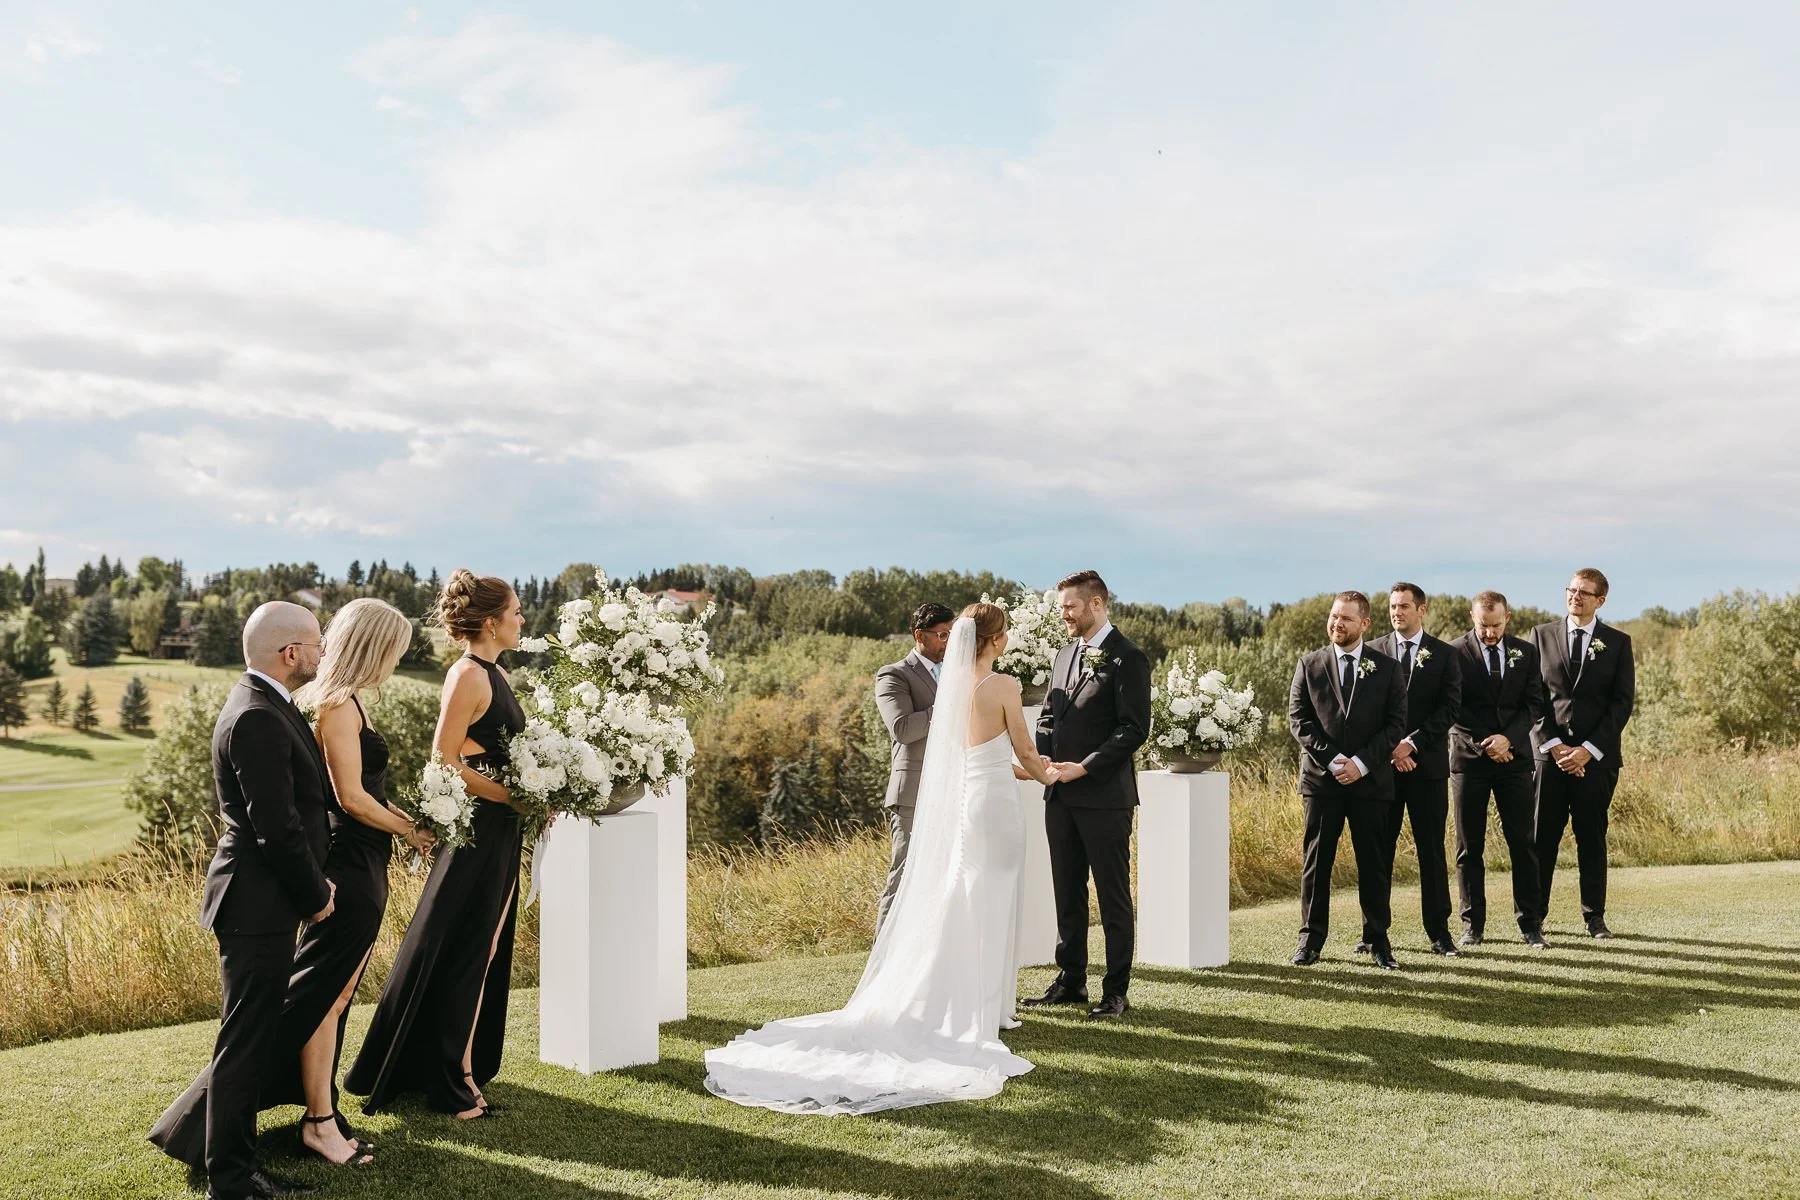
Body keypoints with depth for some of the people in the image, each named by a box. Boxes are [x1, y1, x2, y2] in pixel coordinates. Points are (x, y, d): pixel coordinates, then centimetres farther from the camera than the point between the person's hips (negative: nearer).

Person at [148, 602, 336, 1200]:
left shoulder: (264, 704, 12)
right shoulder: (257, 719, -22)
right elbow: (277, 825, -23)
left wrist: (312, 884, 11)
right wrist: (315, 895, -11)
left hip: (265, 899, 10)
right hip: (259, 903, -10)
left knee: (256, 1035, 20)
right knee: (248, 1041, 1)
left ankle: (187, 1130, 35)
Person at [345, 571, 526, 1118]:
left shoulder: (495, 674, 12)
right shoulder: (468, 675, -16)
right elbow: (444, 761, -18)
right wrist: (516, 798, -17)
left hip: (499, 832, 9)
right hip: (478, 830, -9)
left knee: (487, 950, 16)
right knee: (462, 954, 1)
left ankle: (468, 1064, 29)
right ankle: (449, 1079, 12)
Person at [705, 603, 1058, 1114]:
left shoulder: (951, 684, 9)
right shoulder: (1003, 685, -12)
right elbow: (1024, 751, -2)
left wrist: (1028, 770, 31)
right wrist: (1047, 775, 20)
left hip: (956, 802, 6)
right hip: (994, 804, -6)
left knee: (951, 911, 12)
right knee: (986, 914, 2)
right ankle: (978, 1014, 9)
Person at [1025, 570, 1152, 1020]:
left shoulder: (1127, 658, -8)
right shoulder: (1064, 655, 15)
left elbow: (1134, 729, -13)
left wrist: (1084, 767, -18)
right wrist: (1042, 757, 0)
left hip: (1104, 796, -7)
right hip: (1061, 796, 7)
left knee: (1113, 897, 2)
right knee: (1067, 893, 13)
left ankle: (1116, 990, 10)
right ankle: (1070, 980, 23)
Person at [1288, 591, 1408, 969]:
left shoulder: (1387, 669, 4)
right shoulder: (1309, 665, 5)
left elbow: (1396, 724, 0)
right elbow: (1298, 719, 0)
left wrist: (1361, 763, -12)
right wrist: (1332, 760, -11)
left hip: (1370, 780, 0)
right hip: (1321, 778, 0)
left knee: (1374, 864, 5)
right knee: (1315, 861, 3)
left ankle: (1378, 940, 15)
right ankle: (1310, 939, 10)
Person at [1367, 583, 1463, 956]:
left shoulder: (1444, 654, 5)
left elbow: (1451, 706, -2)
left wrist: (1413, 742, -12)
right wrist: (1391, 746, -9)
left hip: (1428, 762, 0)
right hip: (1383, 764, 1)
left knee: (1432, 849, 3)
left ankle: (1438, 930, 10)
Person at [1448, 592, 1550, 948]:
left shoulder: (1526, 652, 7)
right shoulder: (1454, 652, -2)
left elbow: (1533, 703, 2)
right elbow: (1451, 708, -5)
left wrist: (1508, 738, -13)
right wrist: (1483, 745, -11)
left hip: (1514, 756, 2)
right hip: (1469, 758, -2)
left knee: (1523, 842, 1)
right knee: (1470, 847, 2)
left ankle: (1530, 925, 8)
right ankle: (1473, 925, 10)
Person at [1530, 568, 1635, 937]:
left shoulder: (1618, 642, 6)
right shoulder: (1541, 635, 8)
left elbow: (1622, 702, 1)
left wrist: (1589, 749, -9)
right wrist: (1552, 744, -8)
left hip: (1596, 755, 0)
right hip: (1548, 751, 0)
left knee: (1592, 835, 5)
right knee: (1542, 835, 0)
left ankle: (1594, 916, 14)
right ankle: (1533, 914, 7)